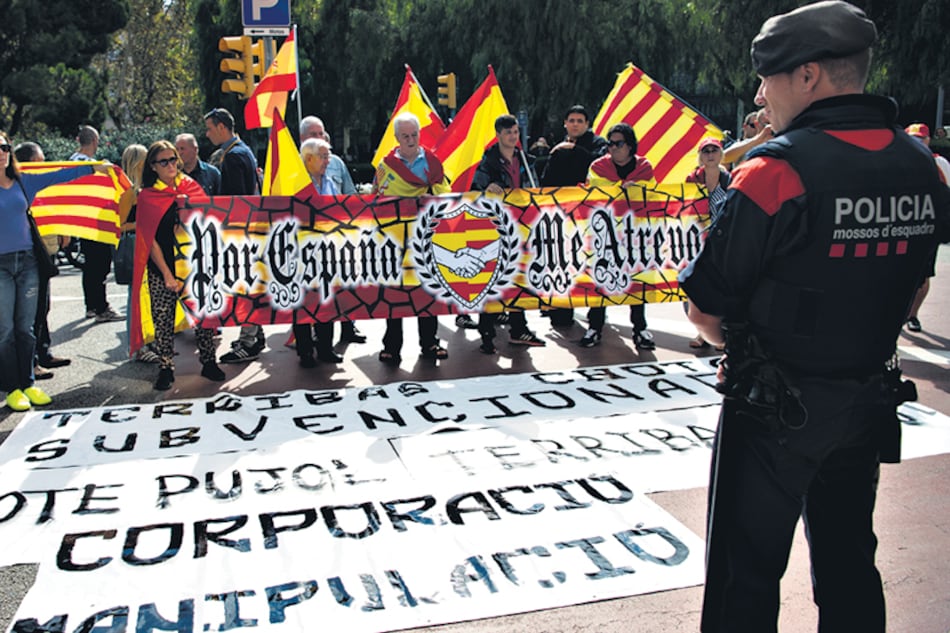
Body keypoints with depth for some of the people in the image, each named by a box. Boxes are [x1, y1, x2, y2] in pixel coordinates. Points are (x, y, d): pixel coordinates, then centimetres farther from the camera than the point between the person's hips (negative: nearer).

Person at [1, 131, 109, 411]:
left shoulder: (24, 182, 8)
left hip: (27, 261, 3)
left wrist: (94, 168, 16)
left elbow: (58, 177, 13)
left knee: (26, 327, 8)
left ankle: (28, 384, 17)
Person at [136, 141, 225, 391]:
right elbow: (150, 239, -1)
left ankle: (208, 362, 15)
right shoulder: (147, 196, 2)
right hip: (163, 268, -1)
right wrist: (167, 275, -8)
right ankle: (166, 369, 14)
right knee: (163, 319, 2)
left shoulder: (192, 186, 7)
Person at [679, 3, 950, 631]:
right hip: (869, 404, 7)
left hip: (774, 409, -6)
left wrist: (747, 343, 2)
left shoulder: (776, 170, -20)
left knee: (747, 574, 7)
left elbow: (704, 308, -17)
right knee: (849, 562, 21)